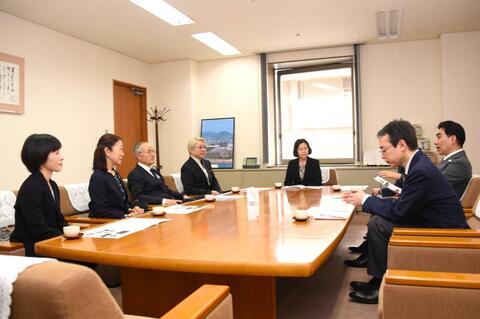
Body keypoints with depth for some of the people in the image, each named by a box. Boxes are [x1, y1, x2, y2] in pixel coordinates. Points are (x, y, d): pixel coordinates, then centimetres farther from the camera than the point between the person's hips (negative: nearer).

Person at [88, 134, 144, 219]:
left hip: (119, 221, 8)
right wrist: (126, 215, -18)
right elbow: (101, 211, -16)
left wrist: (129, 210, 2)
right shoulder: (98, 177, -11)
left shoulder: (116, 174, 15)